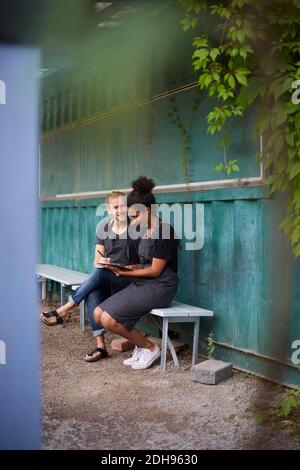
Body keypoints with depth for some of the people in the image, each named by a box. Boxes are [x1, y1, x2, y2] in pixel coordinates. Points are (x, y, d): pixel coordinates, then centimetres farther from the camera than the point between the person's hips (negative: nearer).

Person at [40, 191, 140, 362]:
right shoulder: (103, 228, 9)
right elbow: (97, 261, 10)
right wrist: (100, 262, -14)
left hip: (130, 280, -3)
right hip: (105, 281, 3)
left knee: (101, 273, -32)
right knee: (92, 291, -31)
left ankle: (64, 310, -22)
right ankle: (100, 346, -32)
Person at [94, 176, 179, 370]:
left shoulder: (163, 231, -15)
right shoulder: (146, 231, 13)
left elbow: (155, 270, -15)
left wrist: (124, 272, -12)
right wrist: (120, 266, 1)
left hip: (160, 287, -9)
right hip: (141, 284, 9)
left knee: (108, 319, -19)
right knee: (98, 314, -4)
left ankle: (150, 348, 0)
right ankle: (141, 346, 8)